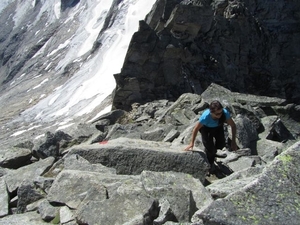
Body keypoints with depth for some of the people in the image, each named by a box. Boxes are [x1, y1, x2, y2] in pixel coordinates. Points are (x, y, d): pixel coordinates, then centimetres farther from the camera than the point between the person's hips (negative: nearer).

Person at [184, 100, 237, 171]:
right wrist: (192, 143, -14)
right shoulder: (205, 117, -43)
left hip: (218, 127, 3)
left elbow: (233, 126, -21)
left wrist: (233, 141, -23)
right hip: (206, 128, -3)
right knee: (210, 148, -9)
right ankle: (210, 164, 23)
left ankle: (213, 150, 35)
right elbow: (196, 128, -25)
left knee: (221, 145, -2)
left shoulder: (225, 113, -38)